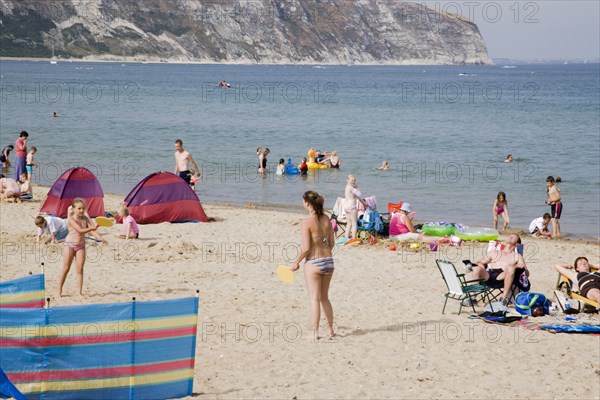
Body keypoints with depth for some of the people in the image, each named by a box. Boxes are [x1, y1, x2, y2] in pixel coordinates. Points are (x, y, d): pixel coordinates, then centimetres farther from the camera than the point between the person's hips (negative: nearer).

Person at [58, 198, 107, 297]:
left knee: (80, 269, -1)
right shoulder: (71, 219, -14)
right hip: (70, 244, -4)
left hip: (81, 245, 4)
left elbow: (92, 231, -6)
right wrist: (92, 228, -40)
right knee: (66, 269, 0)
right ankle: (59, 291, 10)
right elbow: (80, 230, -26)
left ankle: (80, 292, 2)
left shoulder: (85, 218, 0)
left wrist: (100, 238, -25)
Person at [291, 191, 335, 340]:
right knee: (324, 297, 19)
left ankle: (314, 332, 6)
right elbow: (332, 242, 8)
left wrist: (297, 262, -3)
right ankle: (330, 329, 23)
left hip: (313, 263, -6)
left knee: (314, 299, 2)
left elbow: (306, 248, -17)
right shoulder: (326, 219, 2)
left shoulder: (306, 222, -15)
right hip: (328, 261, 6)